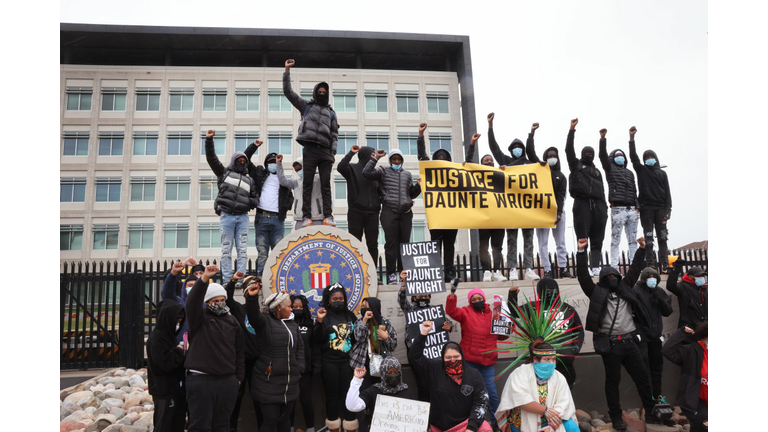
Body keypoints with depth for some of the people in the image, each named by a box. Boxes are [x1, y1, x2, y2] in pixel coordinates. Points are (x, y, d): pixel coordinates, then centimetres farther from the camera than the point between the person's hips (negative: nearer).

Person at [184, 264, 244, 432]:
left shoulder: (231, 321, 10)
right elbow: (193, 301, -23)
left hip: (228, 381, 4)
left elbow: (239, 350, 13)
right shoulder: (200, 317, -1)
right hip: (201, 380, -4)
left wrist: (239, 377, 10)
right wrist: (204, 278, -37)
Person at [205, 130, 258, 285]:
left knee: (243, 250, -2)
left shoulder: (249, 180, 21)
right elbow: (211, 158, 6)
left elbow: (256, 198, 21)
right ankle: (227, 280, 0)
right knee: (226, 249, -2)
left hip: (243, 217, 3)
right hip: (226, 215, -2)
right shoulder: (224, 172, 14)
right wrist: (209, 140, -4)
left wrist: (250, 202, -1)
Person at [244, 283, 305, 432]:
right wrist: (252, 297, -48)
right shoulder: (265, 321, -8)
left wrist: (299, 368, 5)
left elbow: (299, 346, 16)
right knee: (271, 420, -2)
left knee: (285, 418, 15)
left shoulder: (292, 324, 13)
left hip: (290, 381, 6)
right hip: (269, 382, -6)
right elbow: (253, 314, -29)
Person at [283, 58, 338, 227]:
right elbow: (288, 91, 12)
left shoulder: (331, 113, 22)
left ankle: (328, 216, -3)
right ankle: (307, 216, -3)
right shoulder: (306, 105, 17)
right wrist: (287, 70, 6)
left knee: (326, 185, -1)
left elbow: (335, 134, 16)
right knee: (307, 184, -3)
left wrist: (333, 151, 2)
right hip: (309, 149, -2)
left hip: (326, 151, 2)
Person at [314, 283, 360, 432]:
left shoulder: (350, 315, 7)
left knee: (348, 394, 1)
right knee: (332, 395, 8)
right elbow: (319, 339, -9)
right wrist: (319, 322, -22)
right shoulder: (324, 316, 0)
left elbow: (357, 337, 9)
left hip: (347, 361, 1)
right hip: (329, 362, -1)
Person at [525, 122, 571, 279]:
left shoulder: (561, 176, 10)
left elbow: (561, 196, 0)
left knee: (561, 241, 2)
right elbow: (530, 151, 0)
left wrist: (559, 213, -12)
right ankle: (547, 270, -2)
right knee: (543, 242, -3)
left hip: (557, 210, 1)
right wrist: (532, 133, -5)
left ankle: (563, 268, 5)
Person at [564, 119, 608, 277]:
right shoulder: (576, 165, 13)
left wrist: (604, 208, 14)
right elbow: (569, 149, -1)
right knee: (582, 238, -6)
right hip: (582, 204, -5)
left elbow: (601, 190, 22)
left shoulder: (597, 171, 25)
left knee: (597, 239, 1)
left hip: (598, 205, 5)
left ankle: (596, 267, 3)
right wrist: (572, 130, -8)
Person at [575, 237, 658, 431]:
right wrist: (581, 252, -10)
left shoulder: (624, 288, 14)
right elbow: (583, 276, -5)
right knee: (613, 380, 5)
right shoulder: (596, 292, 2)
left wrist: (641, 249, 16)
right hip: (610, 344, -4)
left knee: (642, 376, 10)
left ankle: (651, 411, 24)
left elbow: (634, 270, 18)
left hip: (630, 341, 4)